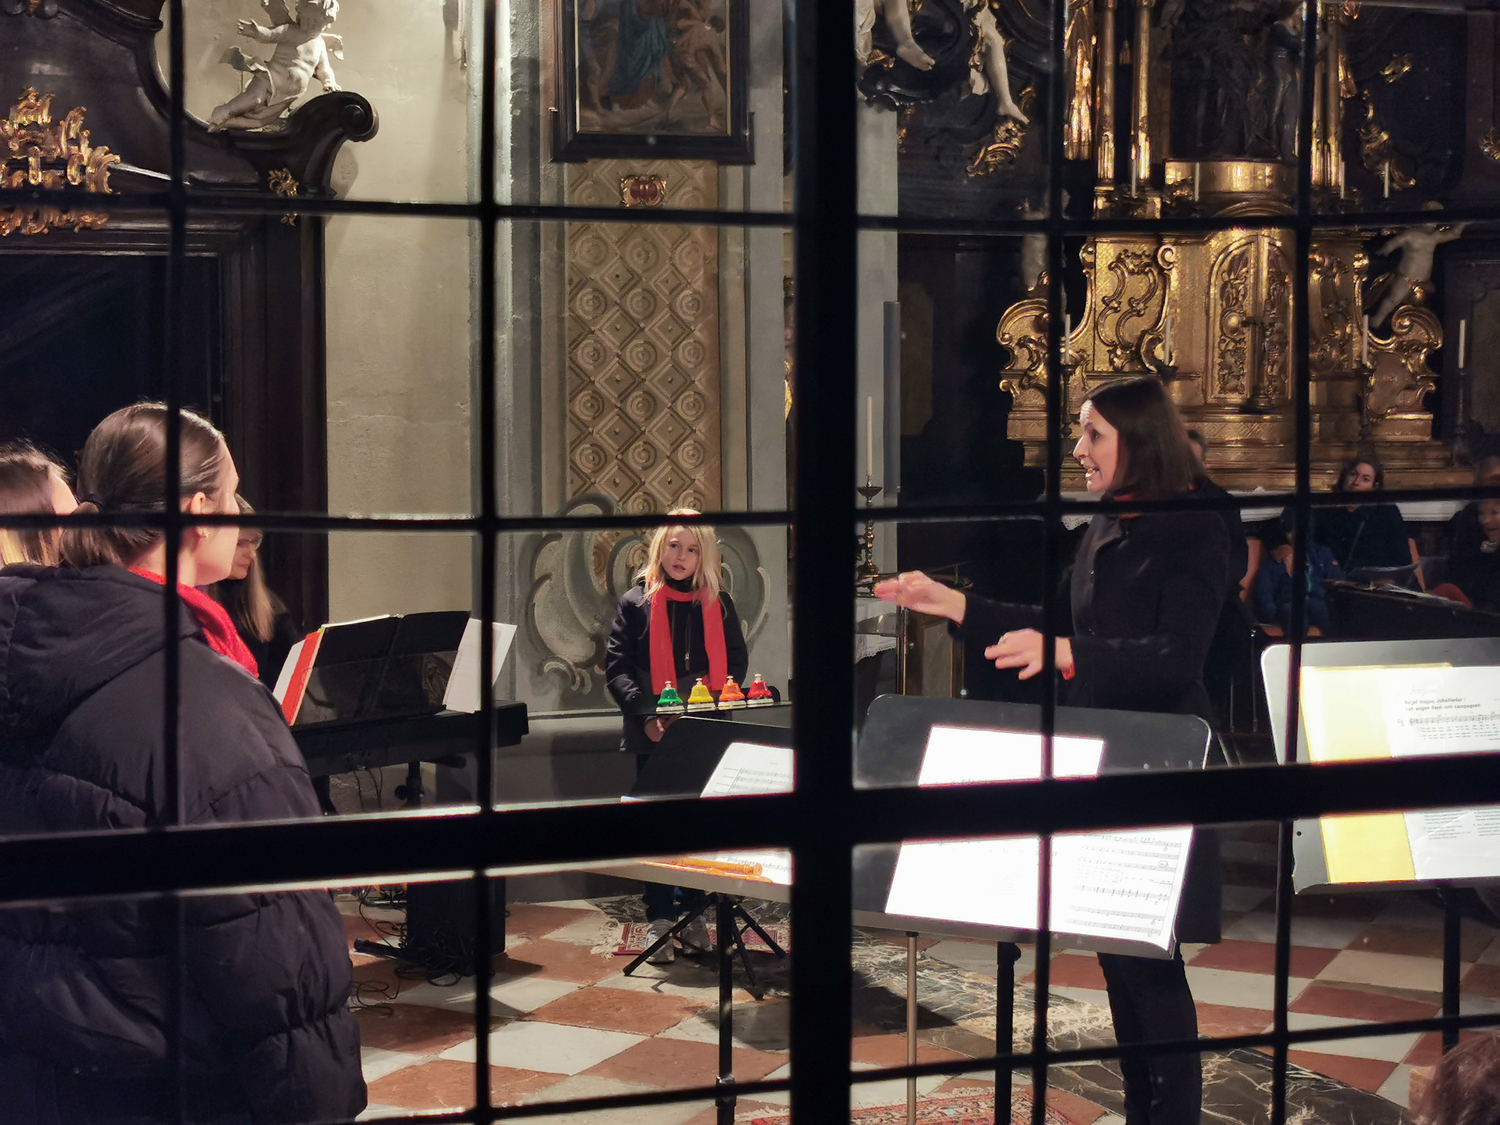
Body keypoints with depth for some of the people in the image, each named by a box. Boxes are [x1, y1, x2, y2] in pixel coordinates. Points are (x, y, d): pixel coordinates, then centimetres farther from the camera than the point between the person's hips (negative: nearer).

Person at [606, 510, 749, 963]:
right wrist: (645, 713, -15)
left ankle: (692, 913, 17)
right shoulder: (637, 602, 2)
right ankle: (659, 918, 9)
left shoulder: (718, 603, 7)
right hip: (654, 734, -2)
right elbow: (617, 666, -2)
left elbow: (735, 662, 10)